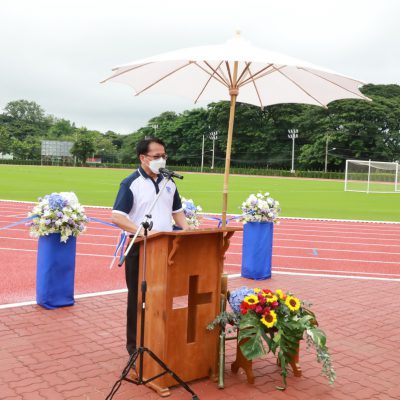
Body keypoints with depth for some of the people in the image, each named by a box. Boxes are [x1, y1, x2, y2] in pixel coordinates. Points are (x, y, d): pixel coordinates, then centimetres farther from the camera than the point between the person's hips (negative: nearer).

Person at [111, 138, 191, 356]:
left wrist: (185, 228, 0)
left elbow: (177, 210, 20)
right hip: (140, 248, -5)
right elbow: (117, 217, -15)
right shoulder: (130, 183, -8)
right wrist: (143, 231, -26)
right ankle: (135, 344, 17)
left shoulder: (169, 183, 10)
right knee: (138, 297, 4)